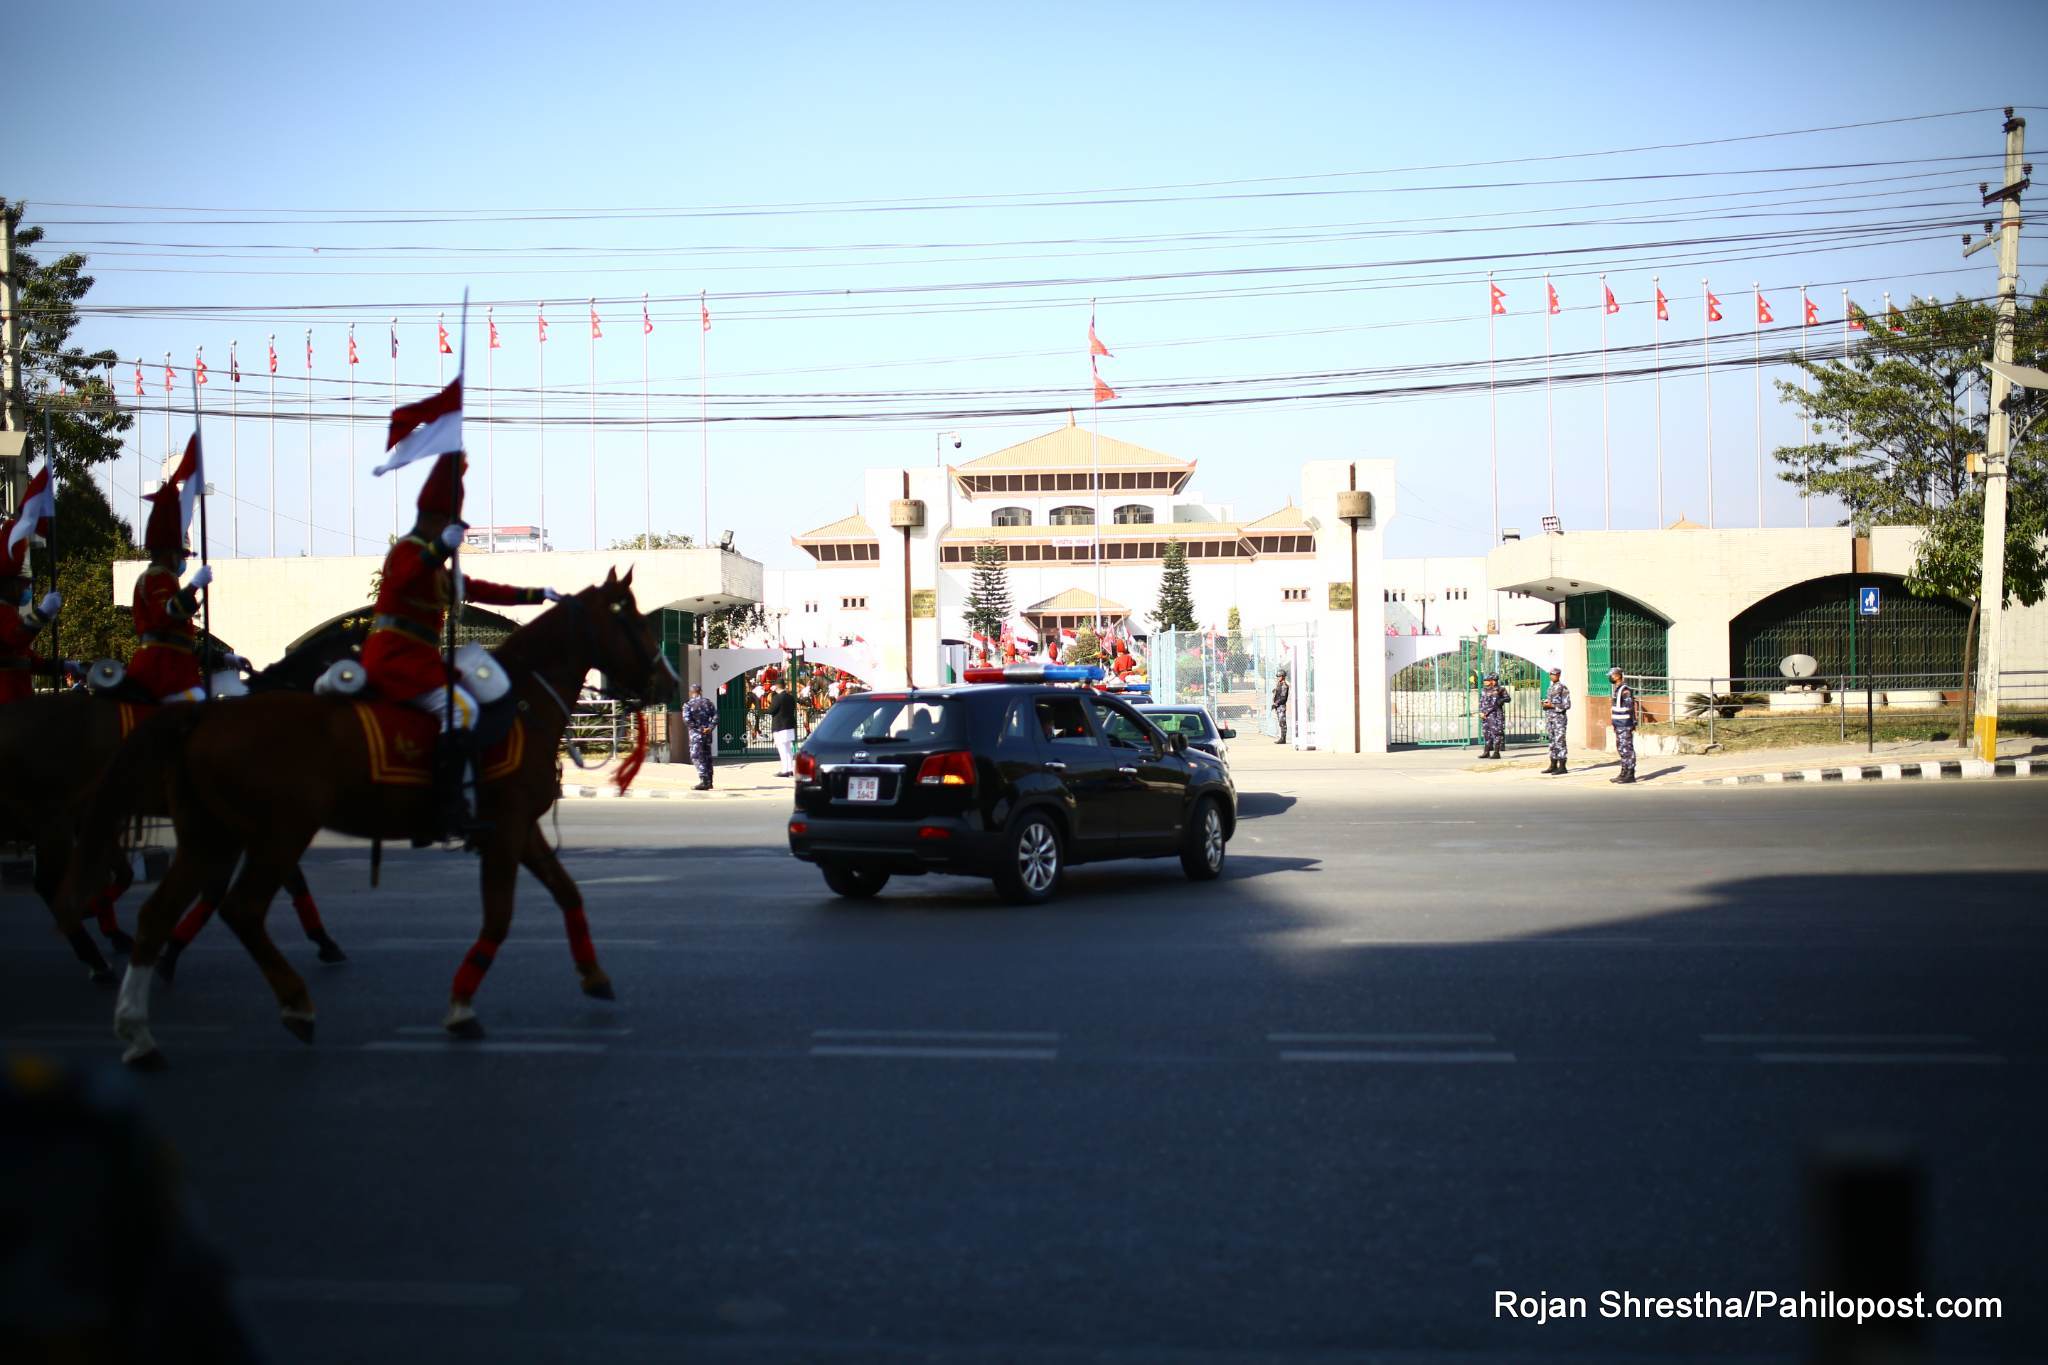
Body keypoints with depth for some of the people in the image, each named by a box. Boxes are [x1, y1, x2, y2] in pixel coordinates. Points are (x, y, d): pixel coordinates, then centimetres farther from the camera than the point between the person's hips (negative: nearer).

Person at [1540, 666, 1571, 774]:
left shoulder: (1563, 688, -9)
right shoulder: (1551, 688, 16)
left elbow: (1567, 705, -13)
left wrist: (1551, 705, -17)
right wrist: (1545, 704, 3)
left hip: (1559, 718, -9)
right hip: (1550, 718, 9)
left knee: (1559, 742, -8)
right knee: (1552, 742, 10)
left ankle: (1562, 767, -6)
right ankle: (1553, 766, 15)